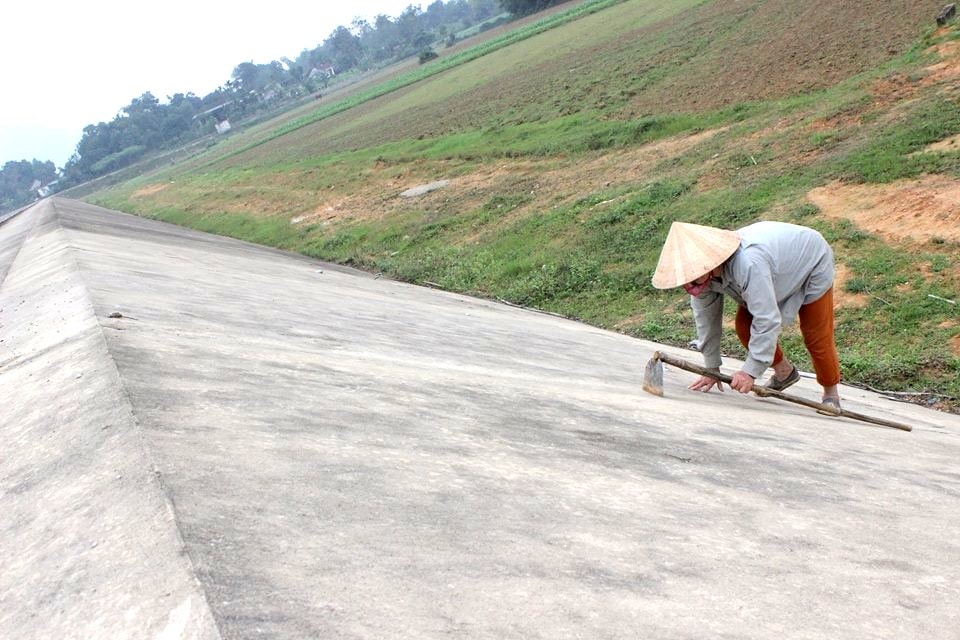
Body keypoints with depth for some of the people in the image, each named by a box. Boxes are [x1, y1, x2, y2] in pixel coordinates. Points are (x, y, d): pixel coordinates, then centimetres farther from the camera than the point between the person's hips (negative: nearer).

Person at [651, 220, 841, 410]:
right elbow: (705, 318, -12)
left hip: (811, 263, -7)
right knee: (744, 328, -1)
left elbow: (767, 320, -44)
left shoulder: (747, 265, -48)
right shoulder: (702, 273, -25)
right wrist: (711, 368, -7)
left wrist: (750, 371, -37)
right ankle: (784, 373, 22)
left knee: (816, 338, -5)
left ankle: (831, 394, 19)